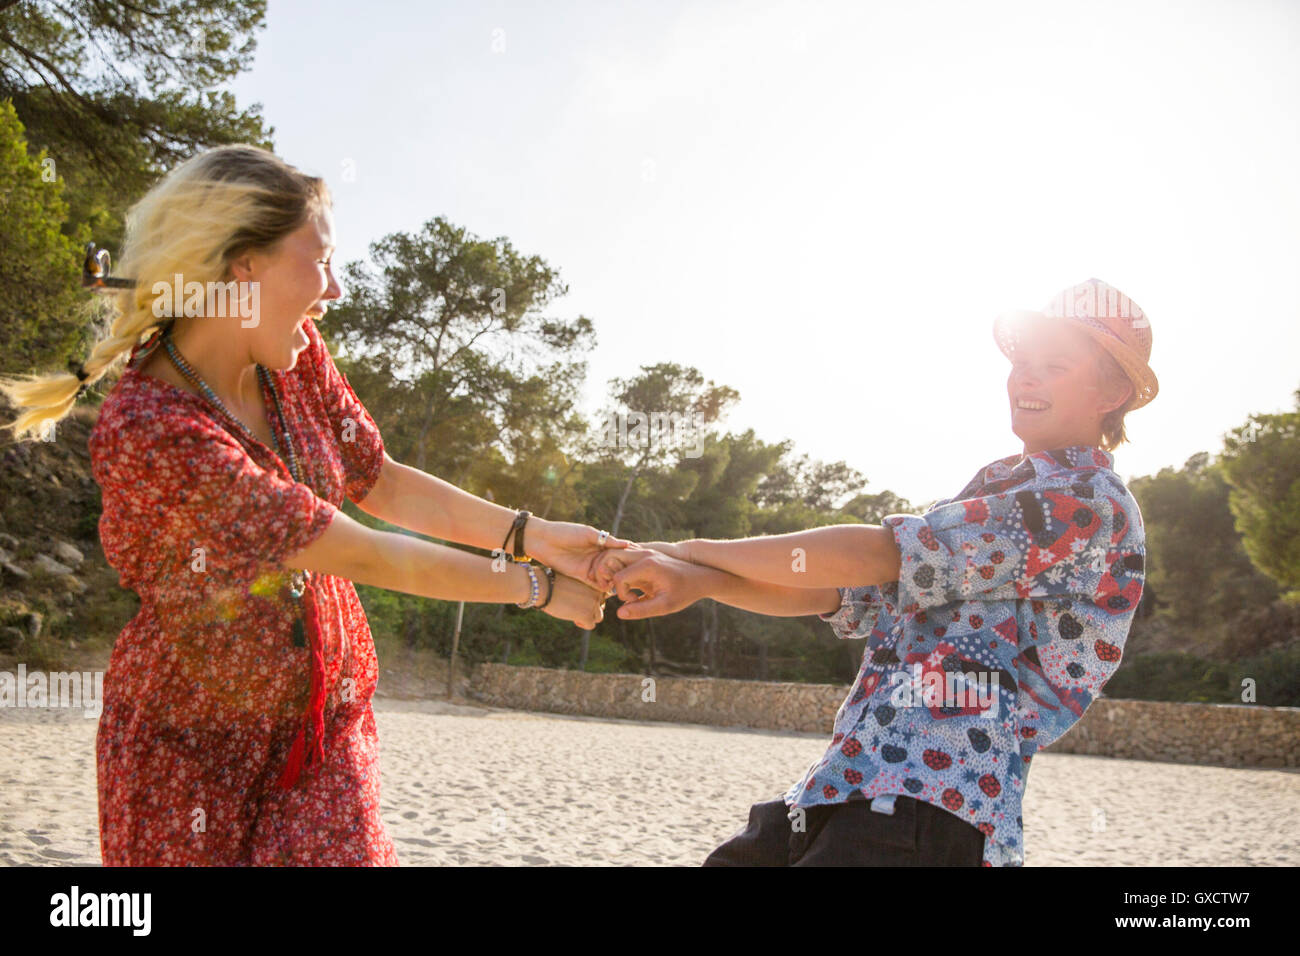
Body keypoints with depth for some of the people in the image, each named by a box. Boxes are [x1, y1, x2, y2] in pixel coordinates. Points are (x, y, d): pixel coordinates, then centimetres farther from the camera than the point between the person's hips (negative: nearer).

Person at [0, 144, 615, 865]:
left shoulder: (291, 352, -6)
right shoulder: (149, 434, -30)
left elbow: (379, 483, 5)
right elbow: (362, 556, -26)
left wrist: (529, 532, -4)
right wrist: (537, 587, -16)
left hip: (325, 721, 6)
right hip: (192, 744, -5)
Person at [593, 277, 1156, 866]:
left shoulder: (1087, 501, -7)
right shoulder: (994, 489, 22)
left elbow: (880, 555, -14)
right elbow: (842, 594, 13)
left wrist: (690, 549, -9)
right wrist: (698, 581, -3)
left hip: (926, 814, -8)